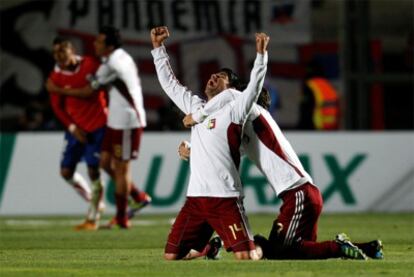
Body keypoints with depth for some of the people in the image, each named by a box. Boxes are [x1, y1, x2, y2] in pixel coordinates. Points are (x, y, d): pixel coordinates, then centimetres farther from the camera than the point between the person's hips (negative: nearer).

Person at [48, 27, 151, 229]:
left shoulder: (111, 65, -20)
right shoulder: (122, 57, 9)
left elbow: (87, 92, -10)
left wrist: (59, 91, 2)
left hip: (126, 122, -9)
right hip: (118, 120, 9)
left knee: (120, 168, -2)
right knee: (106, 162, 13)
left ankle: (121, 218, 6)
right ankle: (139, 197, 20)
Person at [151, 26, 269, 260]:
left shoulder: (232, 110, 3)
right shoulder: (196, 107, 18)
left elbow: (254, 87, -11)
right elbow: (169, 82, 25)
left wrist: (261, 54, -21)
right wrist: (158, 48, 22)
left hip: (226, 198, -5)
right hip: (195, 197, 5)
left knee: (246, 256, -15)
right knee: (171, 256, 2)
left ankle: (260, 246, 21)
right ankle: (208, 247, 29)